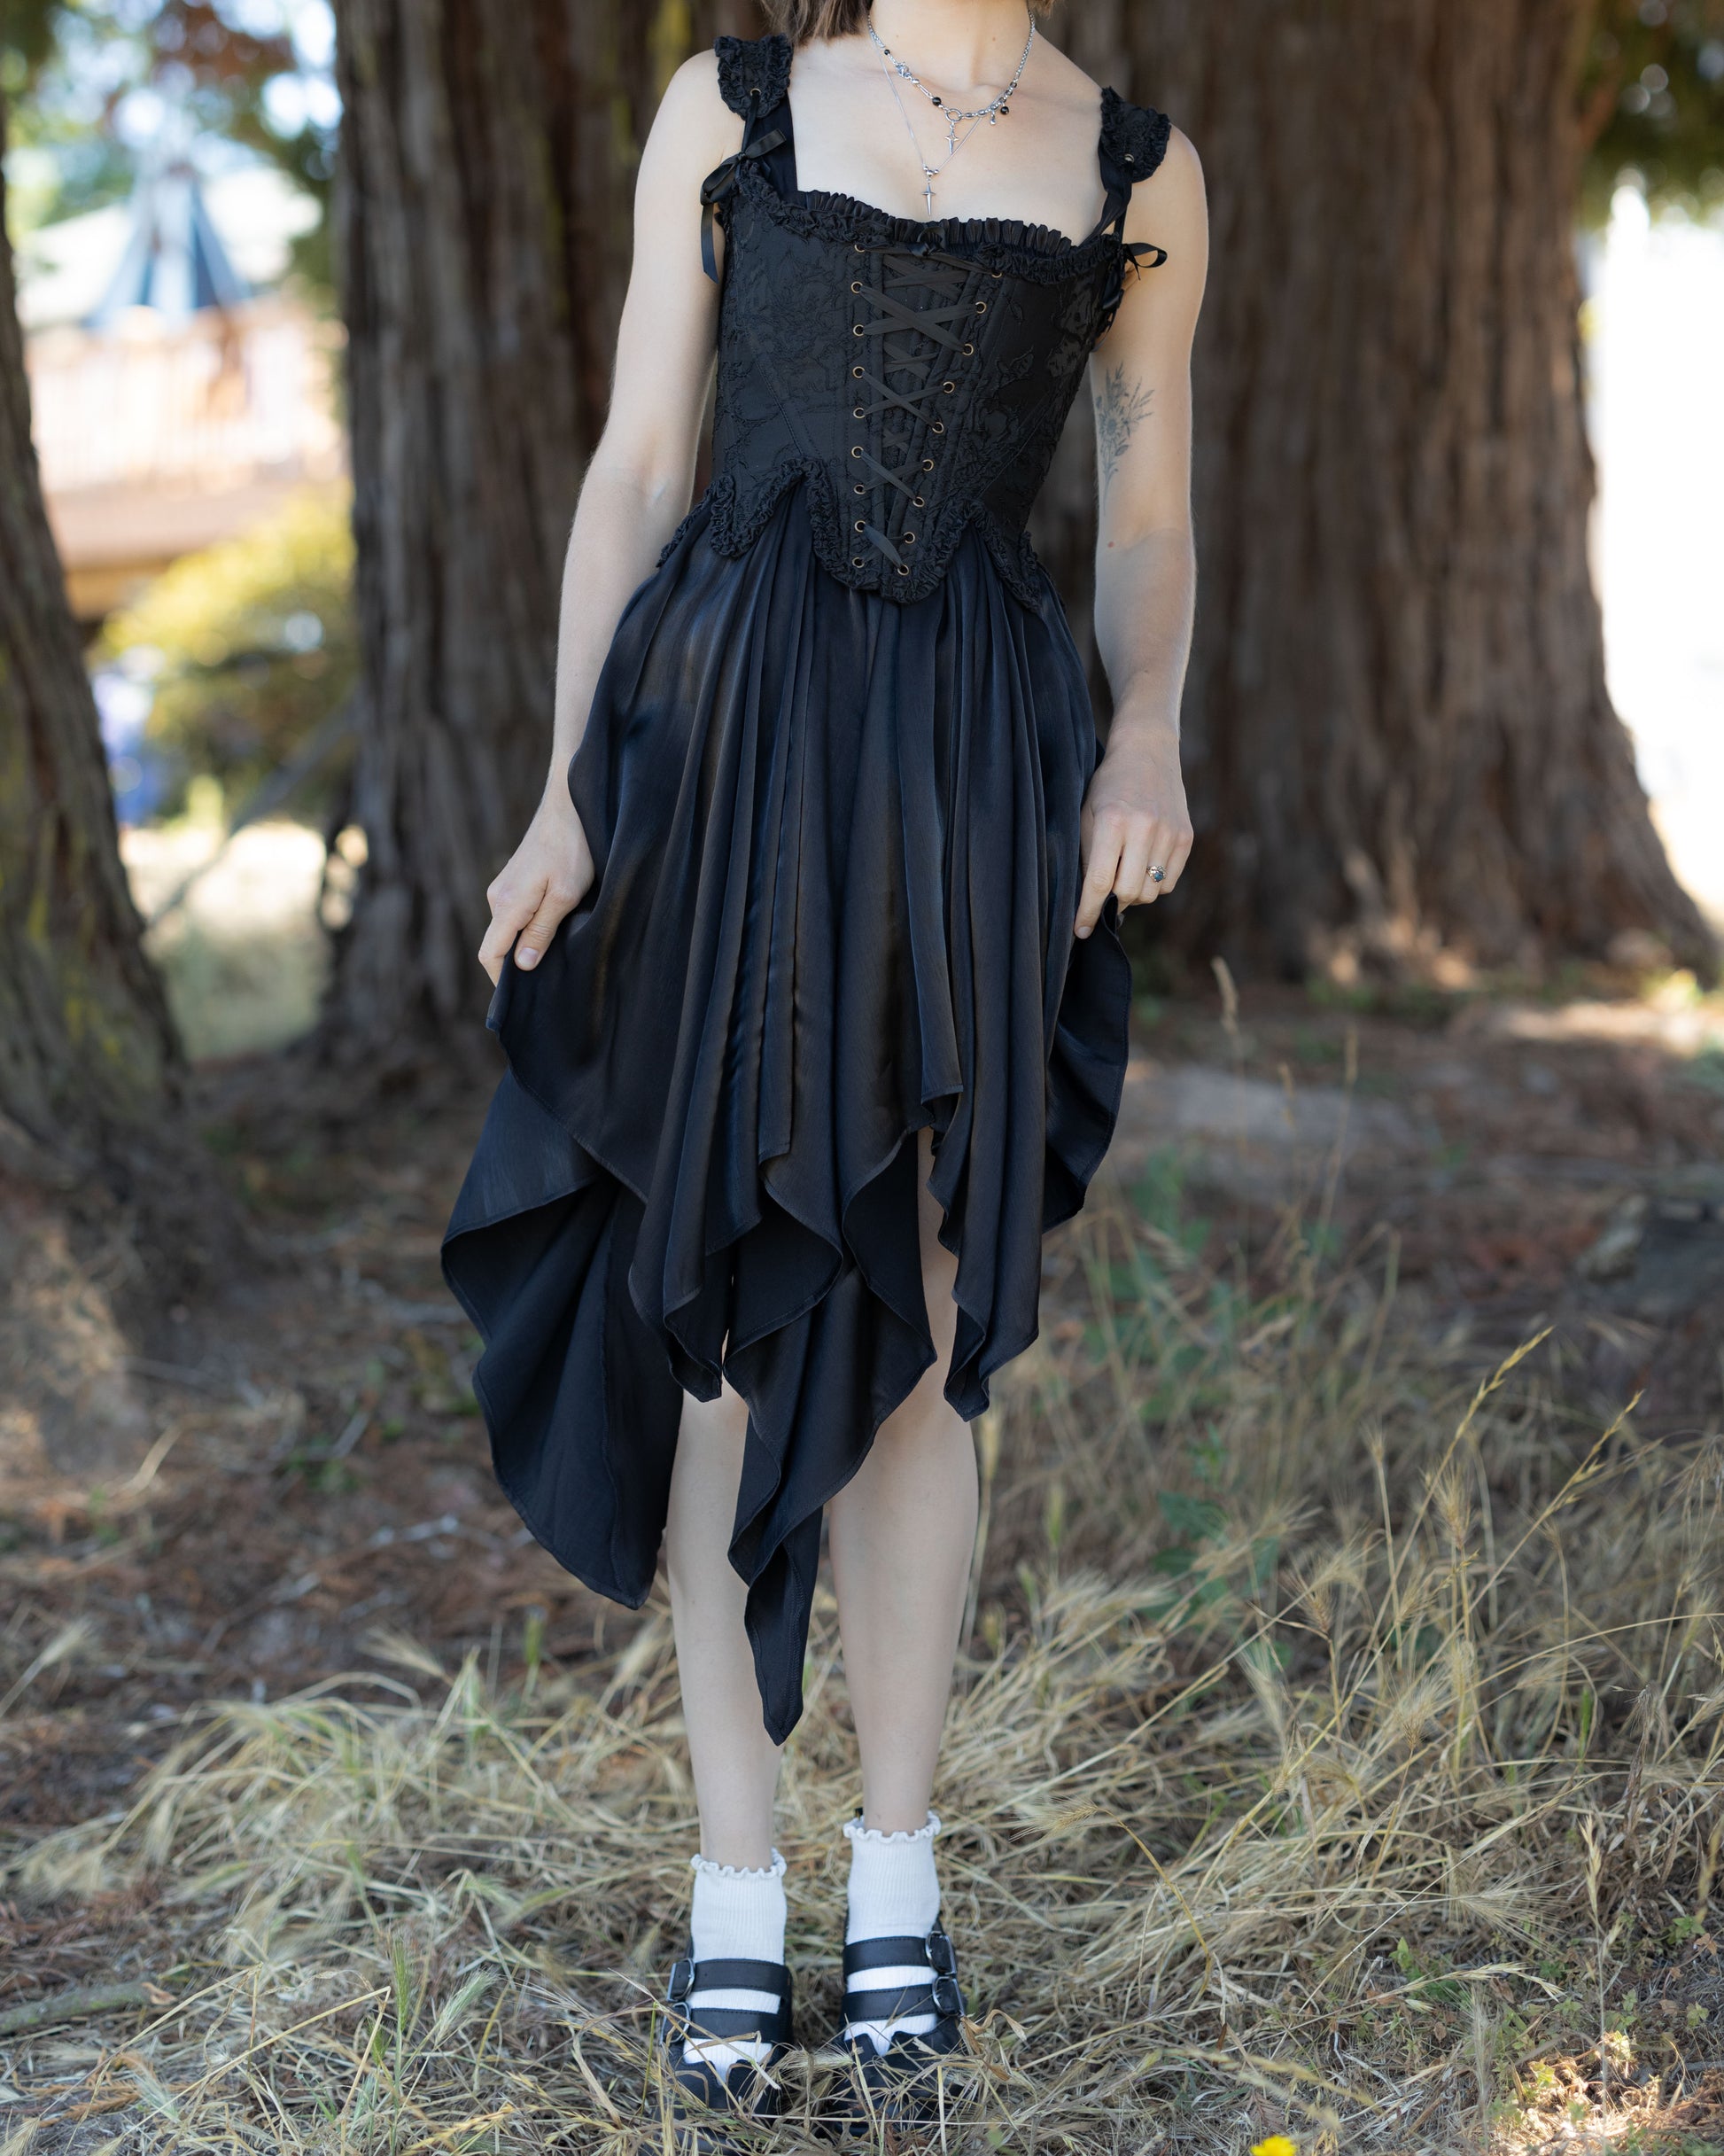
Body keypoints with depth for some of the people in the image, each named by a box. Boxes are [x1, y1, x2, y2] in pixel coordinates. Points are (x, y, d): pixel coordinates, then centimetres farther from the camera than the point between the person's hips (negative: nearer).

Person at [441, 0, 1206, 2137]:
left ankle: (898, 1880, 18)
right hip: (723, 739, 0)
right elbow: (632, 472, 6)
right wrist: (568, 790, -3)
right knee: (730, 1317, 2)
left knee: (914, 1330, 4)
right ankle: (734, 1895, 14)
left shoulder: (1140, 172, 10)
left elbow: (1148, 522, 12)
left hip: (974, 766, 1)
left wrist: (1150, 726, -8)